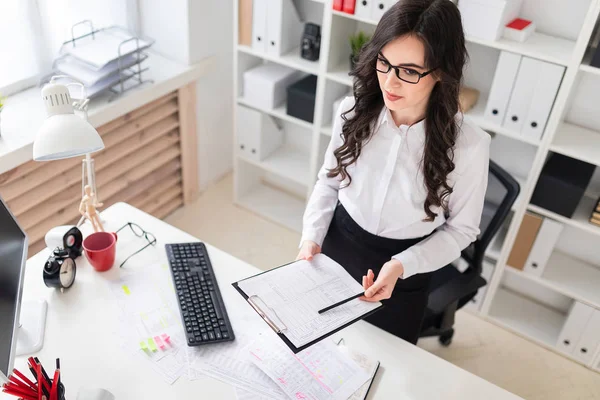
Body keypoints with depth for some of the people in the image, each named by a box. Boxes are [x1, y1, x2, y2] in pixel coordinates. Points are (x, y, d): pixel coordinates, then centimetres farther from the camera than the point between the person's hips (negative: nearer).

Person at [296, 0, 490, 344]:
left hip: (403, 276, -2)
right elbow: (329, 180, 1)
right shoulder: (354, 111, -14)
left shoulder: (468, 145, -23)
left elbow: (461, 229, -10)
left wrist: (402, 265, -23)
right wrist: (312, 237, -12)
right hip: (337, 248, 3)